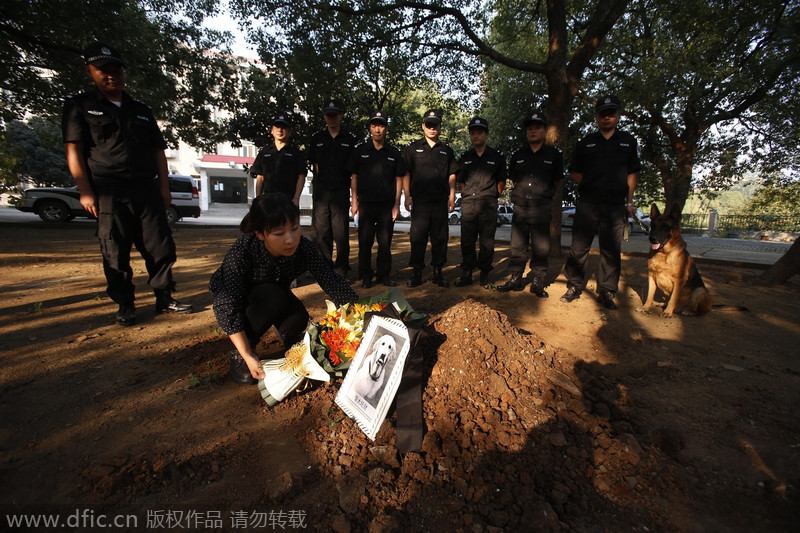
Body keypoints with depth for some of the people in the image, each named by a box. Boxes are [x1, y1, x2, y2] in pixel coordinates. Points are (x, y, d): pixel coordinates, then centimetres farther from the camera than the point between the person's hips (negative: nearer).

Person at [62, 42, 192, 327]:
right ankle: (125, 306, 12)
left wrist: (164, 187, 5)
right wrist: (85, 191, -8)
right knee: (115, 254, 0)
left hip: (147, 190, 3)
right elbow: (74, 151, 2)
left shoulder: (142, 110, 20)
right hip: (109, 193, -2)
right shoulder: (80, 106, 10)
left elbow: (158, 151, 16)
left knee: (161, 248, 0)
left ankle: (164, 298, 10)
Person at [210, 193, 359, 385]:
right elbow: (227, 306, -32)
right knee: (272, 297, -35)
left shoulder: (303, 248, -27)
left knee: (298, 318, -29)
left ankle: (291, 340, 7)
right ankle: (238, 354, -10)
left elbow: (333, 283, -27)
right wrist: (247, 356, -34)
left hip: (276, 298, 2)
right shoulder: (241, 252, -35)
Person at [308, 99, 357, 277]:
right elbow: (315, 164, 17)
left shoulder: (350, 139, 9)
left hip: (341, 192, -2)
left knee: (341, 234, -4)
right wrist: (321, 182, 7)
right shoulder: (316, 138, 14)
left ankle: (341, 271, 7)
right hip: (321, 192, 2)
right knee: (322, 233, 4)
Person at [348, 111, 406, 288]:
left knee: (385, 242, 4)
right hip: (366, 204, -1)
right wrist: (354, 202, 0)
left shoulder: (394, 153, 10)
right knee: (365, 241, 2)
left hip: (387, 205, 1)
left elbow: (398, 179, 9)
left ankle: (383, 274, 16)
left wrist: (397, 204, 2)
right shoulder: (360, 151, 7)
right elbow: (354, 177, 7)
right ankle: (365, 275, 13)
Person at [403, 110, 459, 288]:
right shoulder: (413, 147, 9)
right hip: (419, 201, -2)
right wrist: (407, 197, -4)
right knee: (417, 238, -1)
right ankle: (417, 273, 8)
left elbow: (452, 175, 14)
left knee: (440, 238, 5)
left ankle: (438, 273, 14)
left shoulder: (446, 150, 15)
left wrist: (452, 197, 4)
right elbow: (406, 174, 5)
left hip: (440, 201, 2)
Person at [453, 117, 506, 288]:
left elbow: (501, 181, 10)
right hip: (468, 204, 2)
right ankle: (466, 274, 11)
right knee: (467, 241, 3)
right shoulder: (465, 157, 14)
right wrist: (467, 195, 11)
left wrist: (491, 196, 6)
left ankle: (485, 274, 11)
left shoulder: (497, 156, 7)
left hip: (488, 205, -2)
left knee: (487, 242, 1)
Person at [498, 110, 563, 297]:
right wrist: (522, 195, 12)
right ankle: (516, 279, 15)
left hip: (542, 208, -2)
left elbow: (557, 182, 12)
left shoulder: (554, 154, 6)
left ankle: (539, 283, 9)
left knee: (540, 247, 0)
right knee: (518, 246, 6)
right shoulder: (518, 155, 12)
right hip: (520, 207, 3)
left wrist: (544, 196, 10)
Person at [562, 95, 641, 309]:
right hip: (587, 204, 0)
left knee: (611, 251, 2)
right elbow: (574, 172, 13)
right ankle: (574, 287, 10)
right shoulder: (586, 142, 12)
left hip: (615, 205, 1)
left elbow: (631, 174, 14)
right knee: (579, 247, -1)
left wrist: (629, 202, 8)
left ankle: (606, 292, 11)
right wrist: (590, 184, 0)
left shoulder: (628, 141, 15)